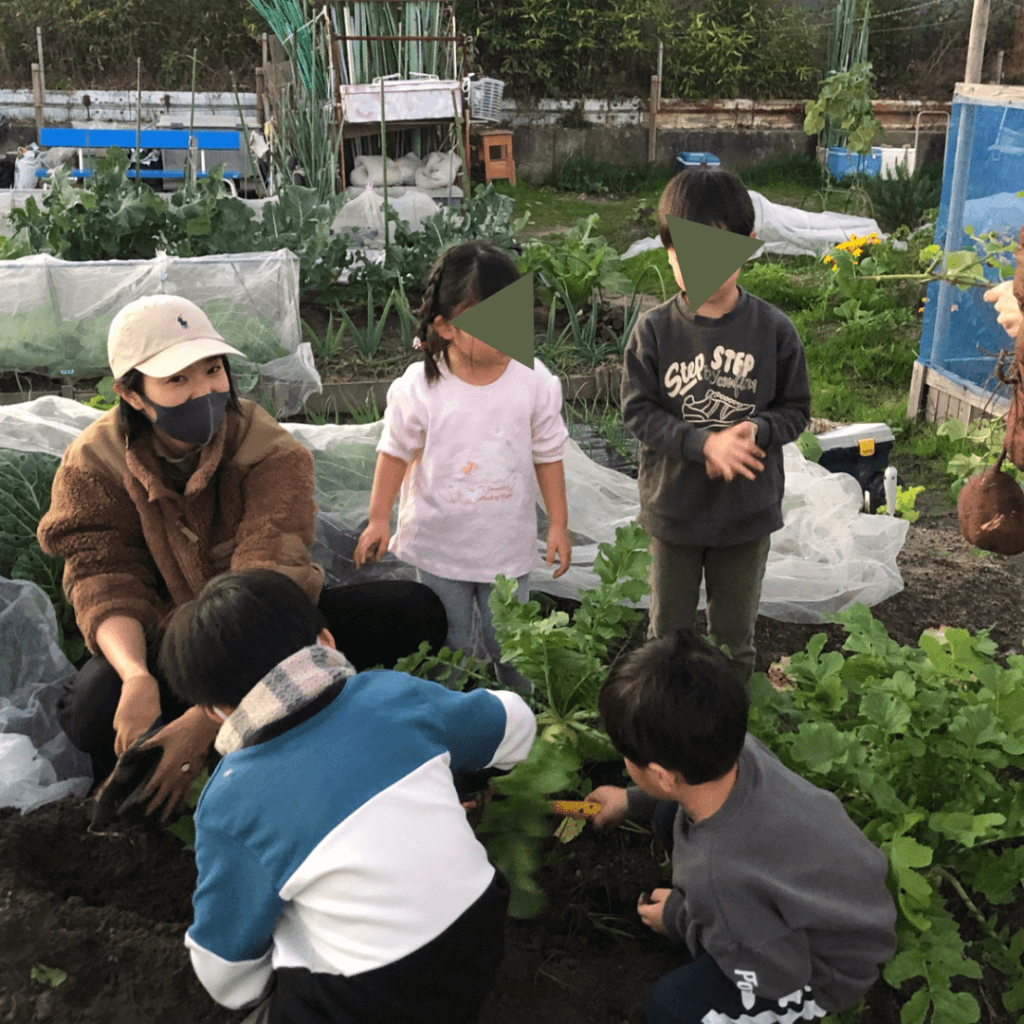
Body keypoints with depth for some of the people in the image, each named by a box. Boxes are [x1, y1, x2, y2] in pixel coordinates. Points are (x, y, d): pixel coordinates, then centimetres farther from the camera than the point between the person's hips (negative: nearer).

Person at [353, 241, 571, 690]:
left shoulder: (535, 381, -12)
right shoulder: (418, 387, -17)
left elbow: (548, 454, -1)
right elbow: (396, 452, -3)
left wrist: (559, 523, 2)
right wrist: (379, 520, -1)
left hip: (508, 547, 1)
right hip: (439, 545, -1)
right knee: (448, 643, 16)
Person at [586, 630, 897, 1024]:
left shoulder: (717, 875, -45)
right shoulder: (737, 751, -26)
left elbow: (779, 975, -24)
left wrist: (680, 921, -10)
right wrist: (632, 801, 13)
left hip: (826, 969, -6)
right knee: (669, 815, 4)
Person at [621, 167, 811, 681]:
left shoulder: (773, 329, -10)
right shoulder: (654, 330, -11)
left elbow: (795, 409, -3)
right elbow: (638, 412, -12)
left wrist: (754, 430, -24)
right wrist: (705, 442, -25)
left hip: (748, 510, 0)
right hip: (674, 508, 0)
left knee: (735, 637, 18)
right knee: (669, 631, 18)